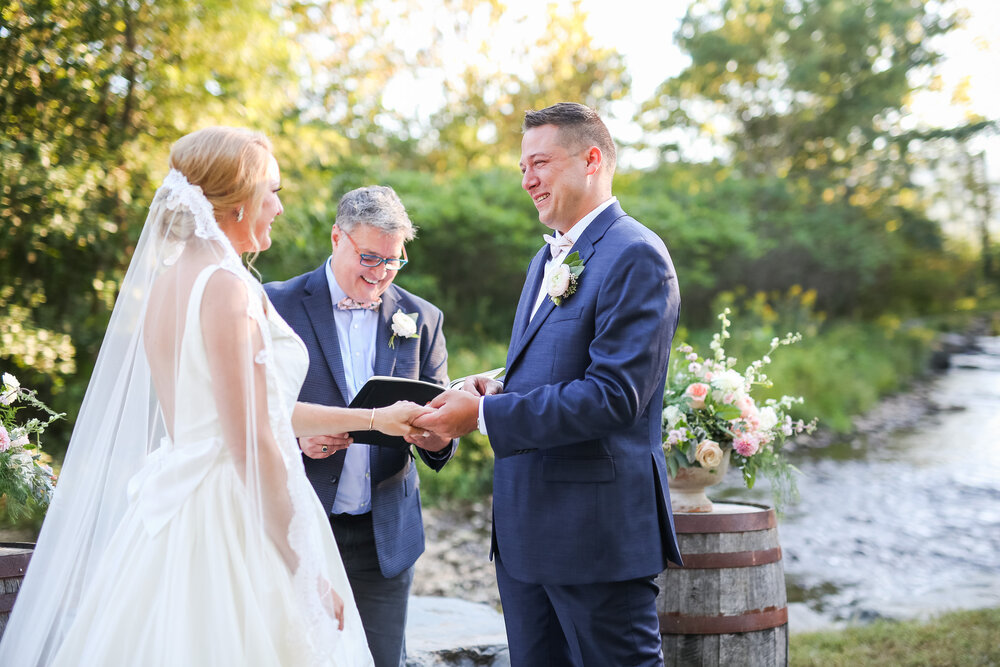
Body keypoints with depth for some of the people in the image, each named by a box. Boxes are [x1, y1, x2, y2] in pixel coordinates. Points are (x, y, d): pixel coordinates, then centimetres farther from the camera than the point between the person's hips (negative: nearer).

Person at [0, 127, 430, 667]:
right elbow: (254, 445, -19)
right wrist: (308, 572, -14)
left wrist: (373, 417, 24)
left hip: (174, 511, 9)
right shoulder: (227, 287, -15)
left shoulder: (165, 280, 12)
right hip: (234, 522, -9)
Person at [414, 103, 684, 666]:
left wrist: (484, 414, -21)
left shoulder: (635, 256, -13)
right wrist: (498, 391, 0)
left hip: (596, 529, -9)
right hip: (526, 528, 9)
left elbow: (615, 395, -22)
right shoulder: (549, 258, 18)